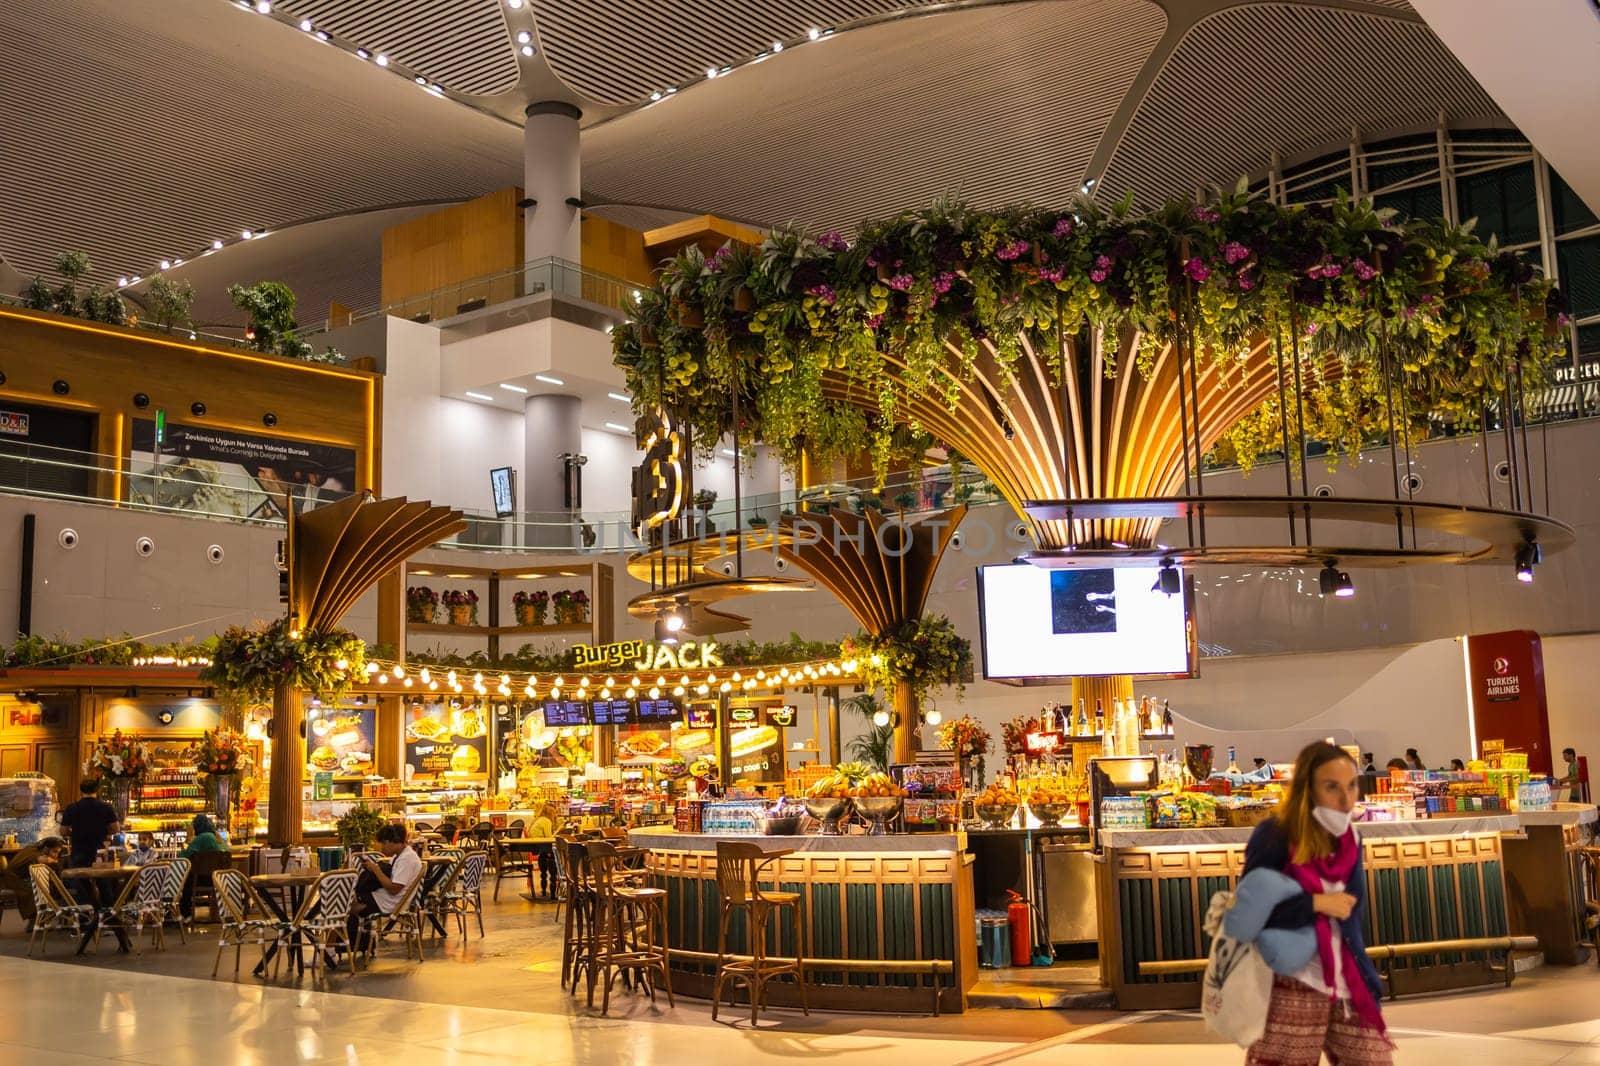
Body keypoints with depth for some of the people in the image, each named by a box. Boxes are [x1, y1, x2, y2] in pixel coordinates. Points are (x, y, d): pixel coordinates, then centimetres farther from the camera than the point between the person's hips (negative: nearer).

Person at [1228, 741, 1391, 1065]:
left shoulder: (1349, 841, 9)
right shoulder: (1273, 836, -11)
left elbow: (1353, 911, 4)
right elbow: (1253, 910, -16)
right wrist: (1317, 904, -18)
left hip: (1349, 986, 6)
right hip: (1293, 989, -6)